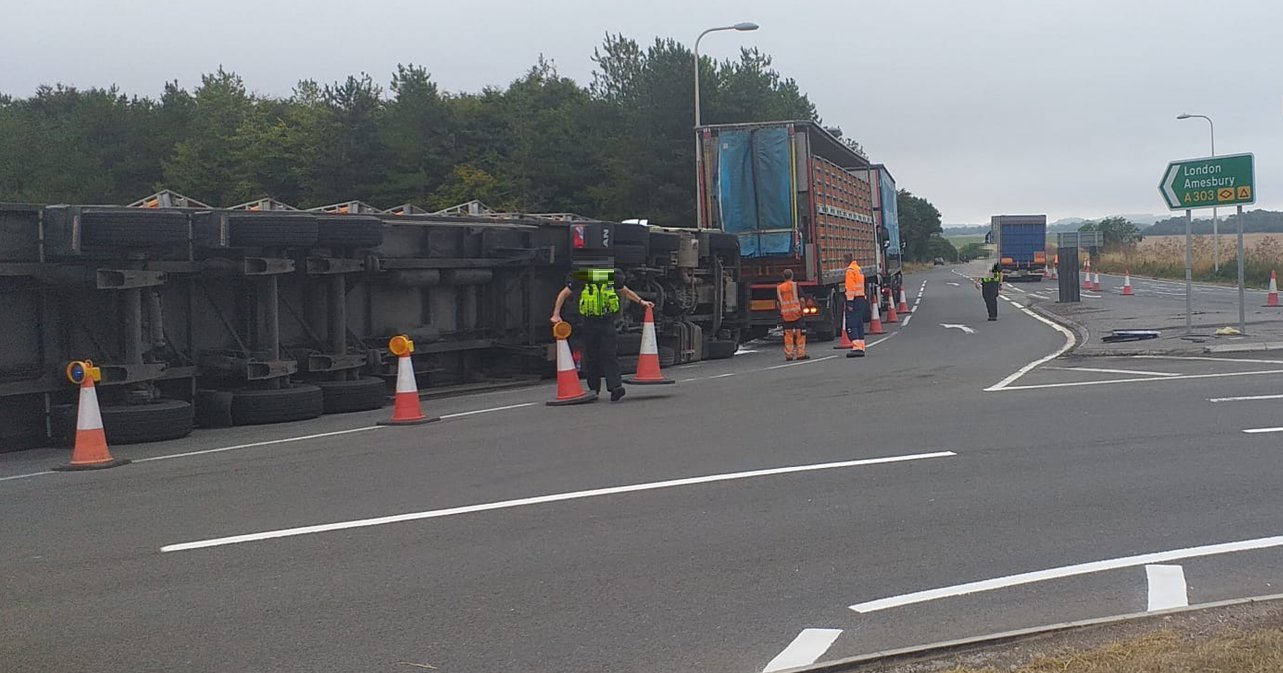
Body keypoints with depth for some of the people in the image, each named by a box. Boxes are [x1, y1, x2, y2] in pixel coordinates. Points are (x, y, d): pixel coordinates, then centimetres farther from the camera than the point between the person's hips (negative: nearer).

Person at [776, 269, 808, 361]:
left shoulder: (779, 288, 6)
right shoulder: (795, 285, -2)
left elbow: (778, 302, 8)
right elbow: (801, 299, -5)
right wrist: (802, 309, 6)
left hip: (785, 314, 3)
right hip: (796, 312, -3)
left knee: (788, 334, 7)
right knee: (800, 334, 3)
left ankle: (788, 355, 6)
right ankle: (801, 354, 2)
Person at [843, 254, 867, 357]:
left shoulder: (850, 270, -11)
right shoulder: (859, 269, 19)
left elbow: (850, 287, -17)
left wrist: (850, 302, -19)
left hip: (854, 299, -9)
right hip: (862, 298, 9)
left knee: (851, 325, -12)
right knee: (859, 324, 12)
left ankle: (857, 347, -22)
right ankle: (861, 348, 12)